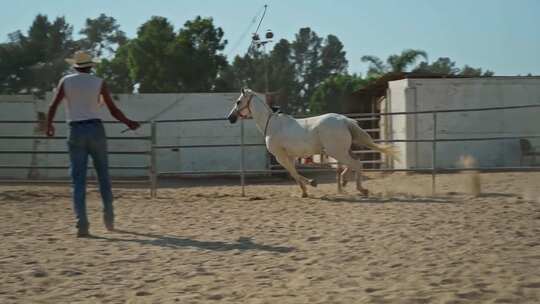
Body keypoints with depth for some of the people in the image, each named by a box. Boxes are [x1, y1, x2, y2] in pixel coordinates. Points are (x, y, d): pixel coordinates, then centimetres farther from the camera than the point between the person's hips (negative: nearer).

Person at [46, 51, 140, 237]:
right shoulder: (99, 83, 3)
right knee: (103, 174, 15)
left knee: (78, 179, 0)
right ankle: (109, 217, 19)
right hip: (96, 129, 0)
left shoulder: (66, 81, 4)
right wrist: (129, 123, 17)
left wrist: (49, 126, 15)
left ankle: (82, 224, -9)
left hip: (76, 131, 0)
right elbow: (113, 111, 3)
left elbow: (52, 107, -1)